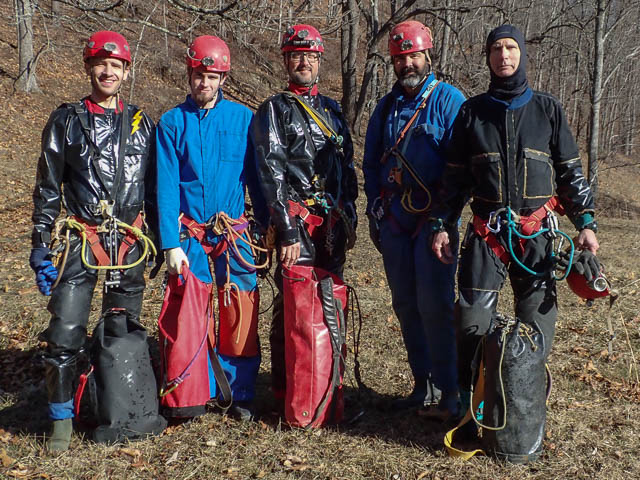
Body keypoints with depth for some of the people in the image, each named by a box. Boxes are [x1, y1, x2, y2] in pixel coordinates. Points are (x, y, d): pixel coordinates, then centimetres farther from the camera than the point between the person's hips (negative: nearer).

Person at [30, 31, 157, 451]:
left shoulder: (142, 124, 10)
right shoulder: (67, 121, 5)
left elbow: (154, 188, 14)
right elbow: (47, 188, 5)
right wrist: (41, 244, -1)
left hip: (129, 242, 2)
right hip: (81, 239, -2)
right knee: (66, 333, -8)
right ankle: (62, 418, 8)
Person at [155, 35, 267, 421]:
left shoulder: (243, 118, 4)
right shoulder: (172, 123, 2)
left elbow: (257, 177, 8)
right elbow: (166, 186, -2)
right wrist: (171, 243, -9)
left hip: (235, 232, 0)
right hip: (189, 234, 0)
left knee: (241, 315, 0)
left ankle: (242, 395, 14)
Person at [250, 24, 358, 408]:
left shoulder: (333, 110, 19)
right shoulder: (274, 110, 0)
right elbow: (272, 174, -9)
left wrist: (349, 219, 15)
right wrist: (288, 232, -16)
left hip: (333, 224, 6)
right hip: (298, 221, -6)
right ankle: (286, 391, 4)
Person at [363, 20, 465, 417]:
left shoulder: (449, 100, -3)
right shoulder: (386, 107, 15)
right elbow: (371, 164, 20)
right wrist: (374, 211, 13)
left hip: (434, 218, -6)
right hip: (394, 219, 6)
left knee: (434, 304, -8)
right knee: (406, 303, 9)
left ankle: (449, 392, 4)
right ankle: (424, 385, 20)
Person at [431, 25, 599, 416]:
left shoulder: (548, 109, 8)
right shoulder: (472, 112, 9)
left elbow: (571, 171, 9)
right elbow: (456, 177, 12)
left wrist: (586, 223, 0)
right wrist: (444, 226, 5)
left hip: (538, 234, 0)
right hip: (486, 233, 0)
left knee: (538, 323, -1)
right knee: (473, 323, -4)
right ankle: (472, 407, 14)